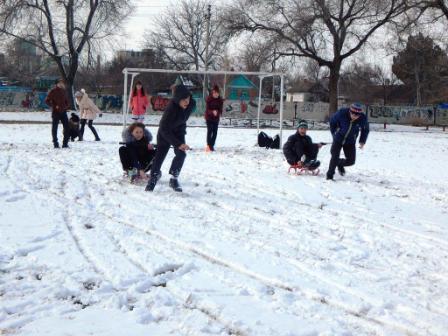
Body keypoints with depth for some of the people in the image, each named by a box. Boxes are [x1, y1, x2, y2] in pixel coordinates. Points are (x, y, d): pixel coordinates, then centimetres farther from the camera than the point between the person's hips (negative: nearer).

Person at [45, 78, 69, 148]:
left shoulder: (63, 91, 11)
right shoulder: (53, 91, -6)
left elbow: (66, 101, 22)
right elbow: (47, 100, -8)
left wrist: (67, 106, 3)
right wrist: (54, 106, -15)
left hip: (63, 112, 5)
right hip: (55, 112, -5)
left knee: (67, 127, -1)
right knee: (54, 128, 2)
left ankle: (65, 143, 6)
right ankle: (55, 143, 10)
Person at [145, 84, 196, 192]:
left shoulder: (192, 104, -21)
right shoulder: (171, 108, -39)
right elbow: (164, 130, -36)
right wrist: (178, 144, -41)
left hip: (179, 130, 4)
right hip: (165, 132, -4)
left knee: (181, 153, -14)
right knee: (160, 154, -3)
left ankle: (174, 179, 0)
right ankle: (154, 177, 22)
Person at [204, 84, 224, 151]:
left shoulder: (220, 100, -3)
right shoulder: (209, 99, -13)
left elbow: (220, 109, -1)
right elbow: (207, 109, -15)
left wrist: (219, 113, -25)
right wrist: (212, 112, -35)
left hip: (216, 118, 4)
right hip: (209, 117, -4)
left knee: (215, 132, 3)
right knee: (210, 131, -11)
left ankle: (212, 146, 11)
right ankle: (208, 146, -9)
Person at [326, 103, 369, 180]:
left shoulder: (363, 119, -21)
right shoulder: (342, 113, -26)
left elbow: (365, 130, 2)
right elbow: (332, 122, -5)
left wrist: (362, 141, -1)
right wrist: (334, 133, 1)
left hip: (350, 142, 2)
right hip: (338, 140, -2)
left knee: (351, 161, 2)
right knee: (335, 158, -8)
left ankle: (340, 164, 34)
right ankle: (330, 175, 10)